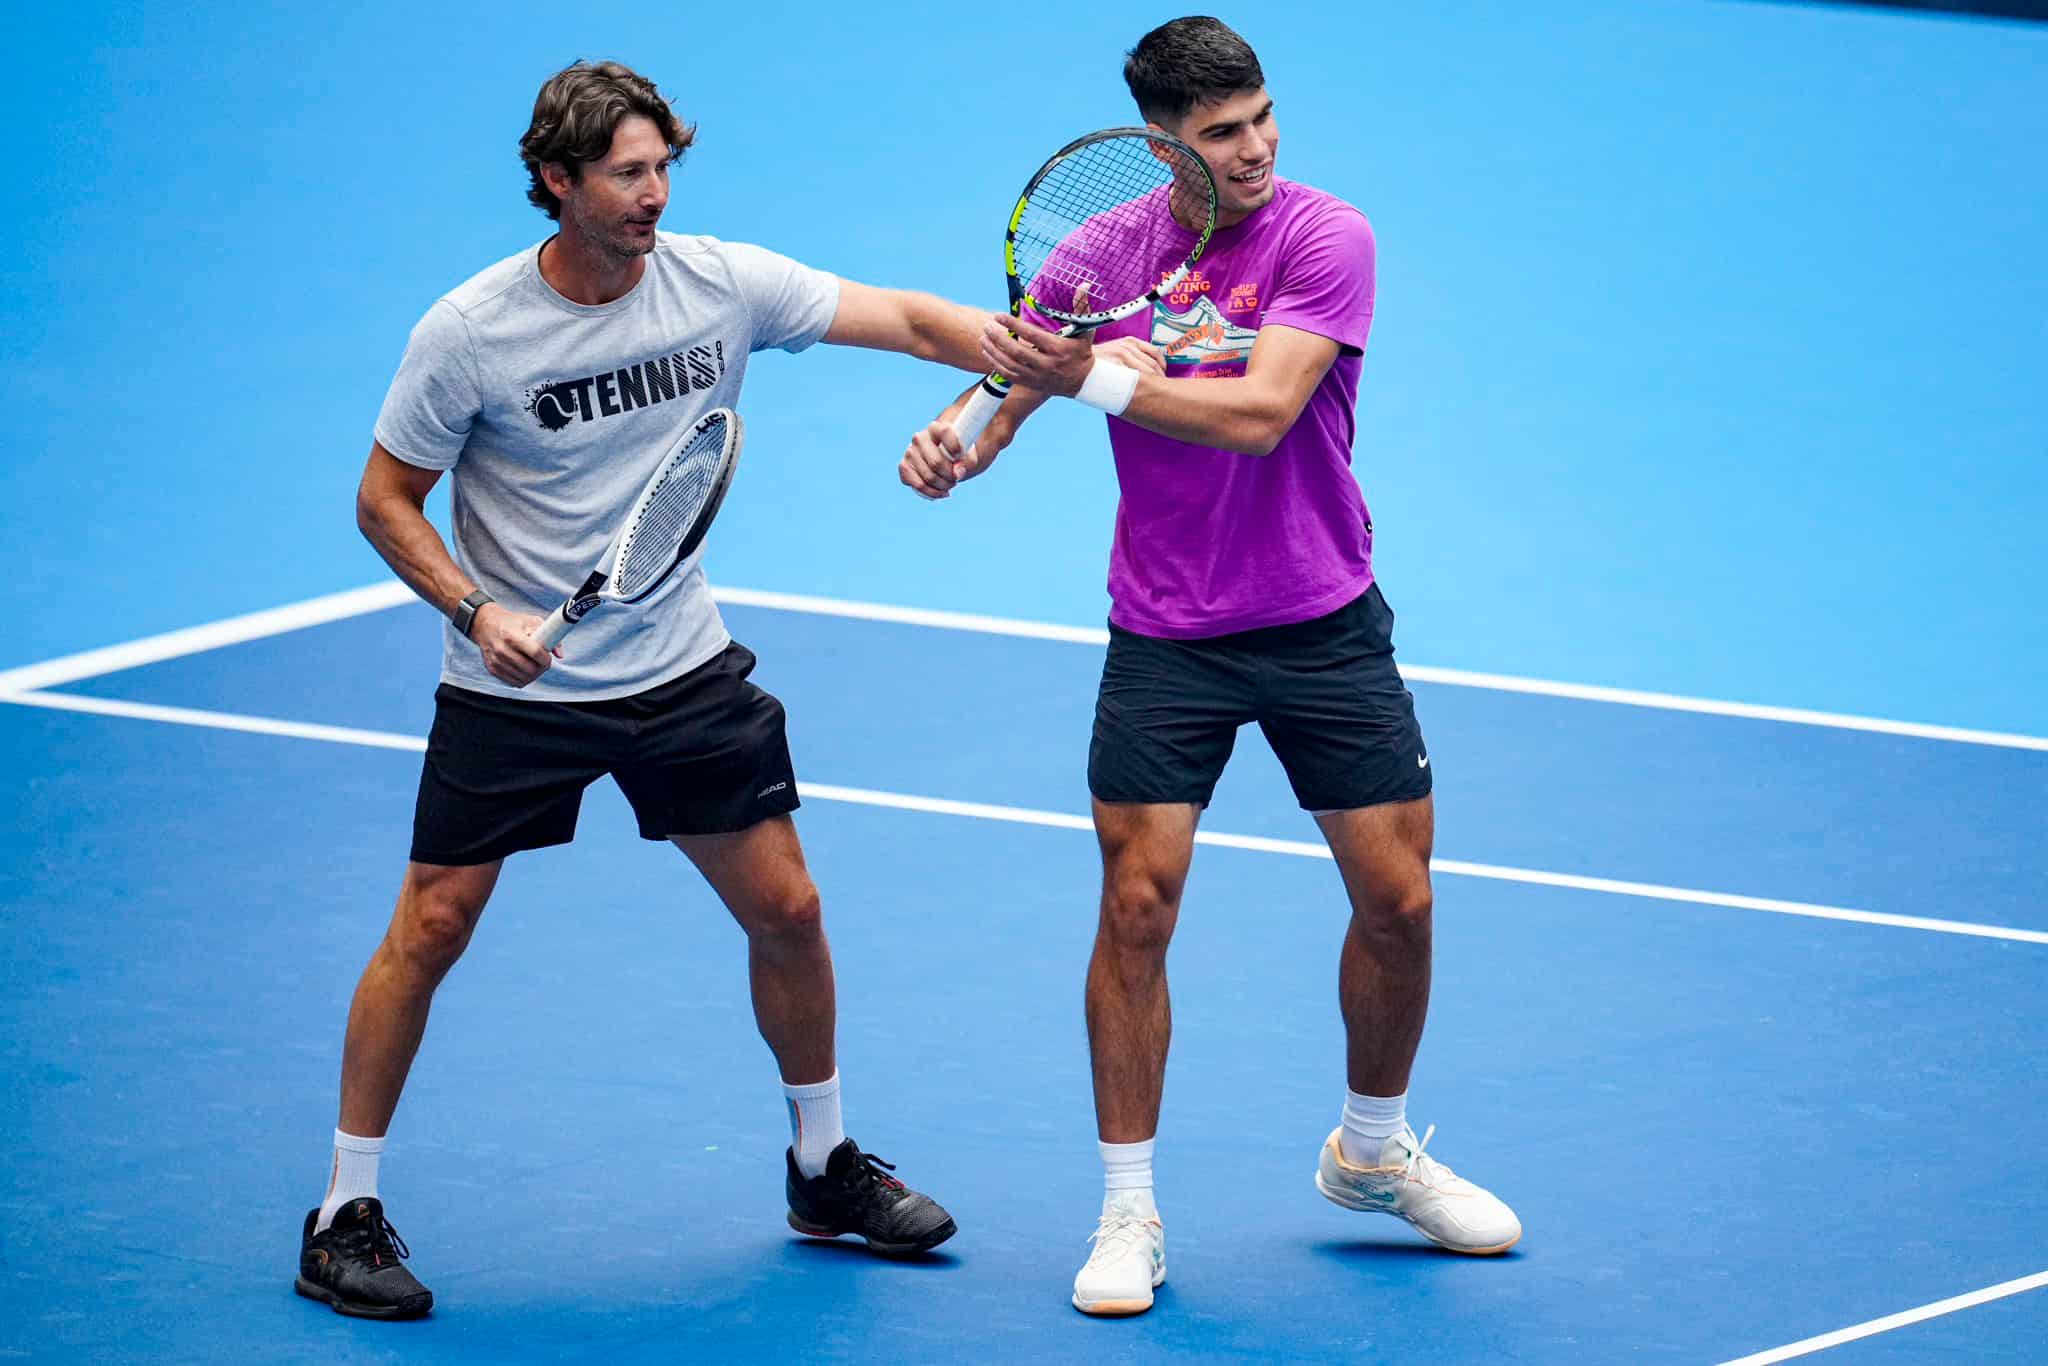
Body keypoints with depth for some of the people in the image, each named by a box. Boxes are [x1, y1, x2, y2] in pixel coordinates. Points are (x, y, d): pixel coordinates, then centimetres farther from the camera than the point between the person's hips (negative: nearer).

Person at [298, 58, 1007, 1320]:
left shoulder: (720, 285, -8)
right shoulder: (471, 332, -16)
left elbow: (904, 319, -7)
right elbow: (387, 500, -6)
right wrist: (476, 611, -21)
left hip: (684, 670, 3)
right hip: (515, 685, -3)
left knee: (786, 907, 5)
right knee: (430, 930, -5)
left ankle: (826, 1167, 25)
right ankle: (347, 1212, 6)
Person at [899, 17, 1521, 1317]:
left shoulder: (1324, 237, -12)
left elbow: (1259, 414, -24)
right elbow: (1016, 372, 5)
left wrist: (1096, 375, -26)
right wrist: (959, 436, -18)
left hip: (1323, 625, -1)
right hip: (1165, 637, 1)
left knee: (1397, 902, 2)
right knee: (1138, 907, -6)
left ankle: (1376, 1152, 27)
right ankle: (1130, 1216, 5)